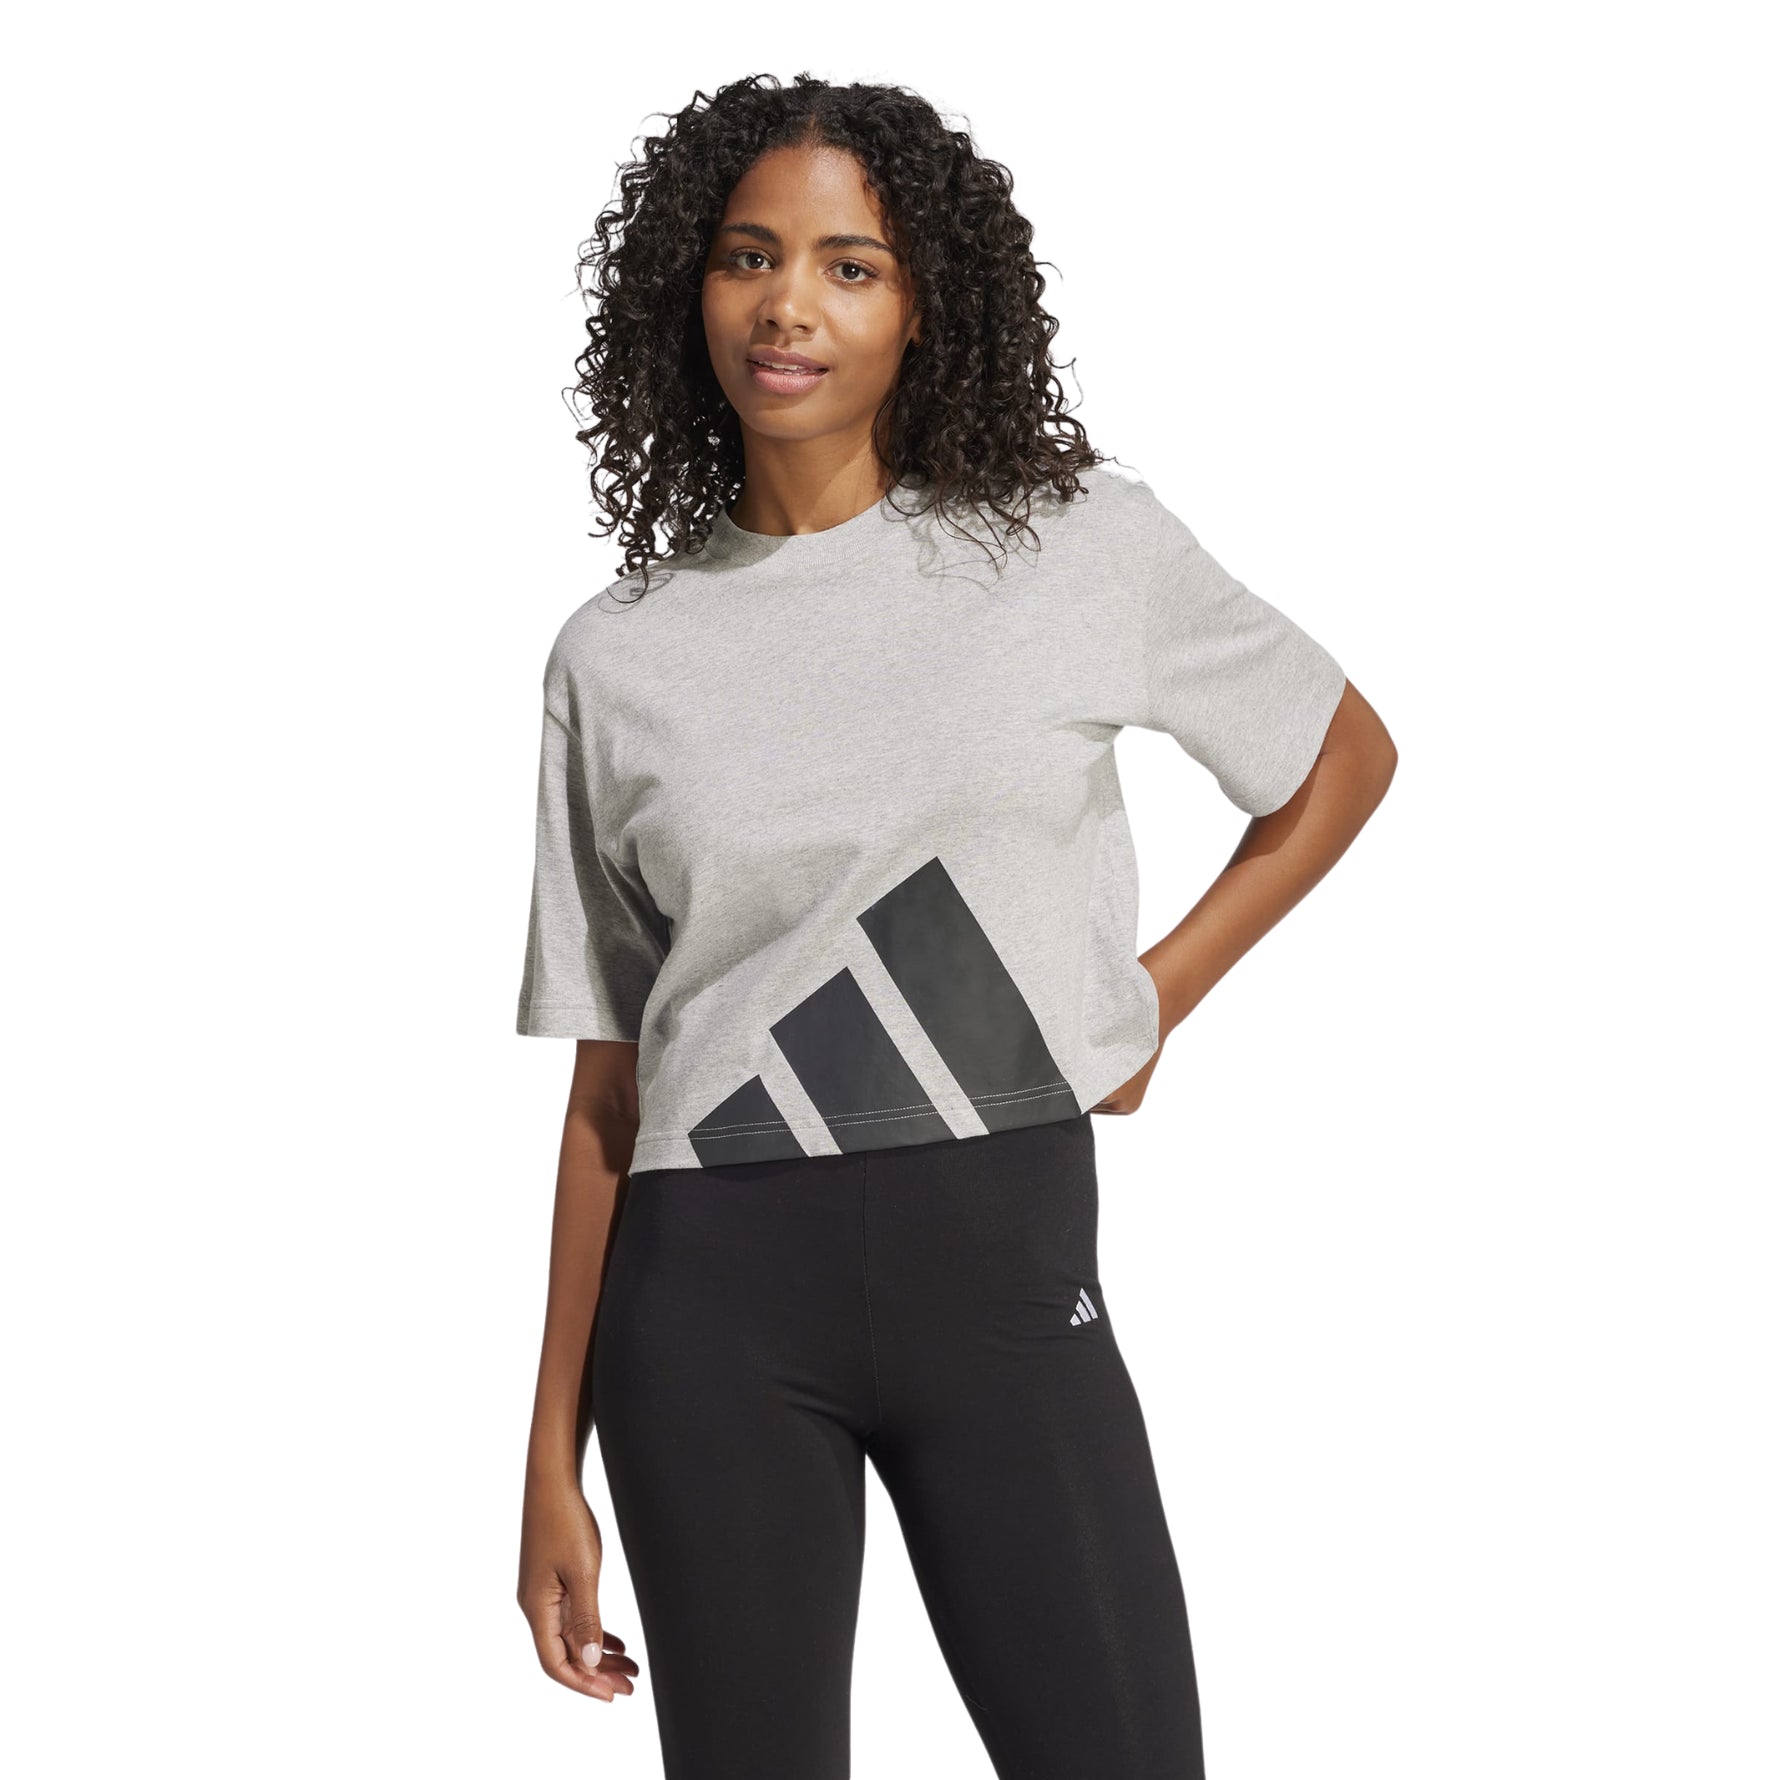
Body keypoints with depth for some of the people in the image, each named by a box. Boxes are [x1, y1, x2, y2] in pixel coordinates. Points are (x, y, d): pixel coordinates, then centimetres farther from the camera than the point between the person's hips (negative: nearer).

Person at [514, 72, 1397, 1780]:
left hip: (1006, 1261, -1)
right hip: (711, 1292, 1)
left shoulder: (1078, 540, 2)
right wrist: (553, 1464, 6)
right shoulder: (619, 656, 5)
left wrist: (1153, 996, 4)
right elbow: (607, 1086, 7)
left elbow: (1346, 756, 16)